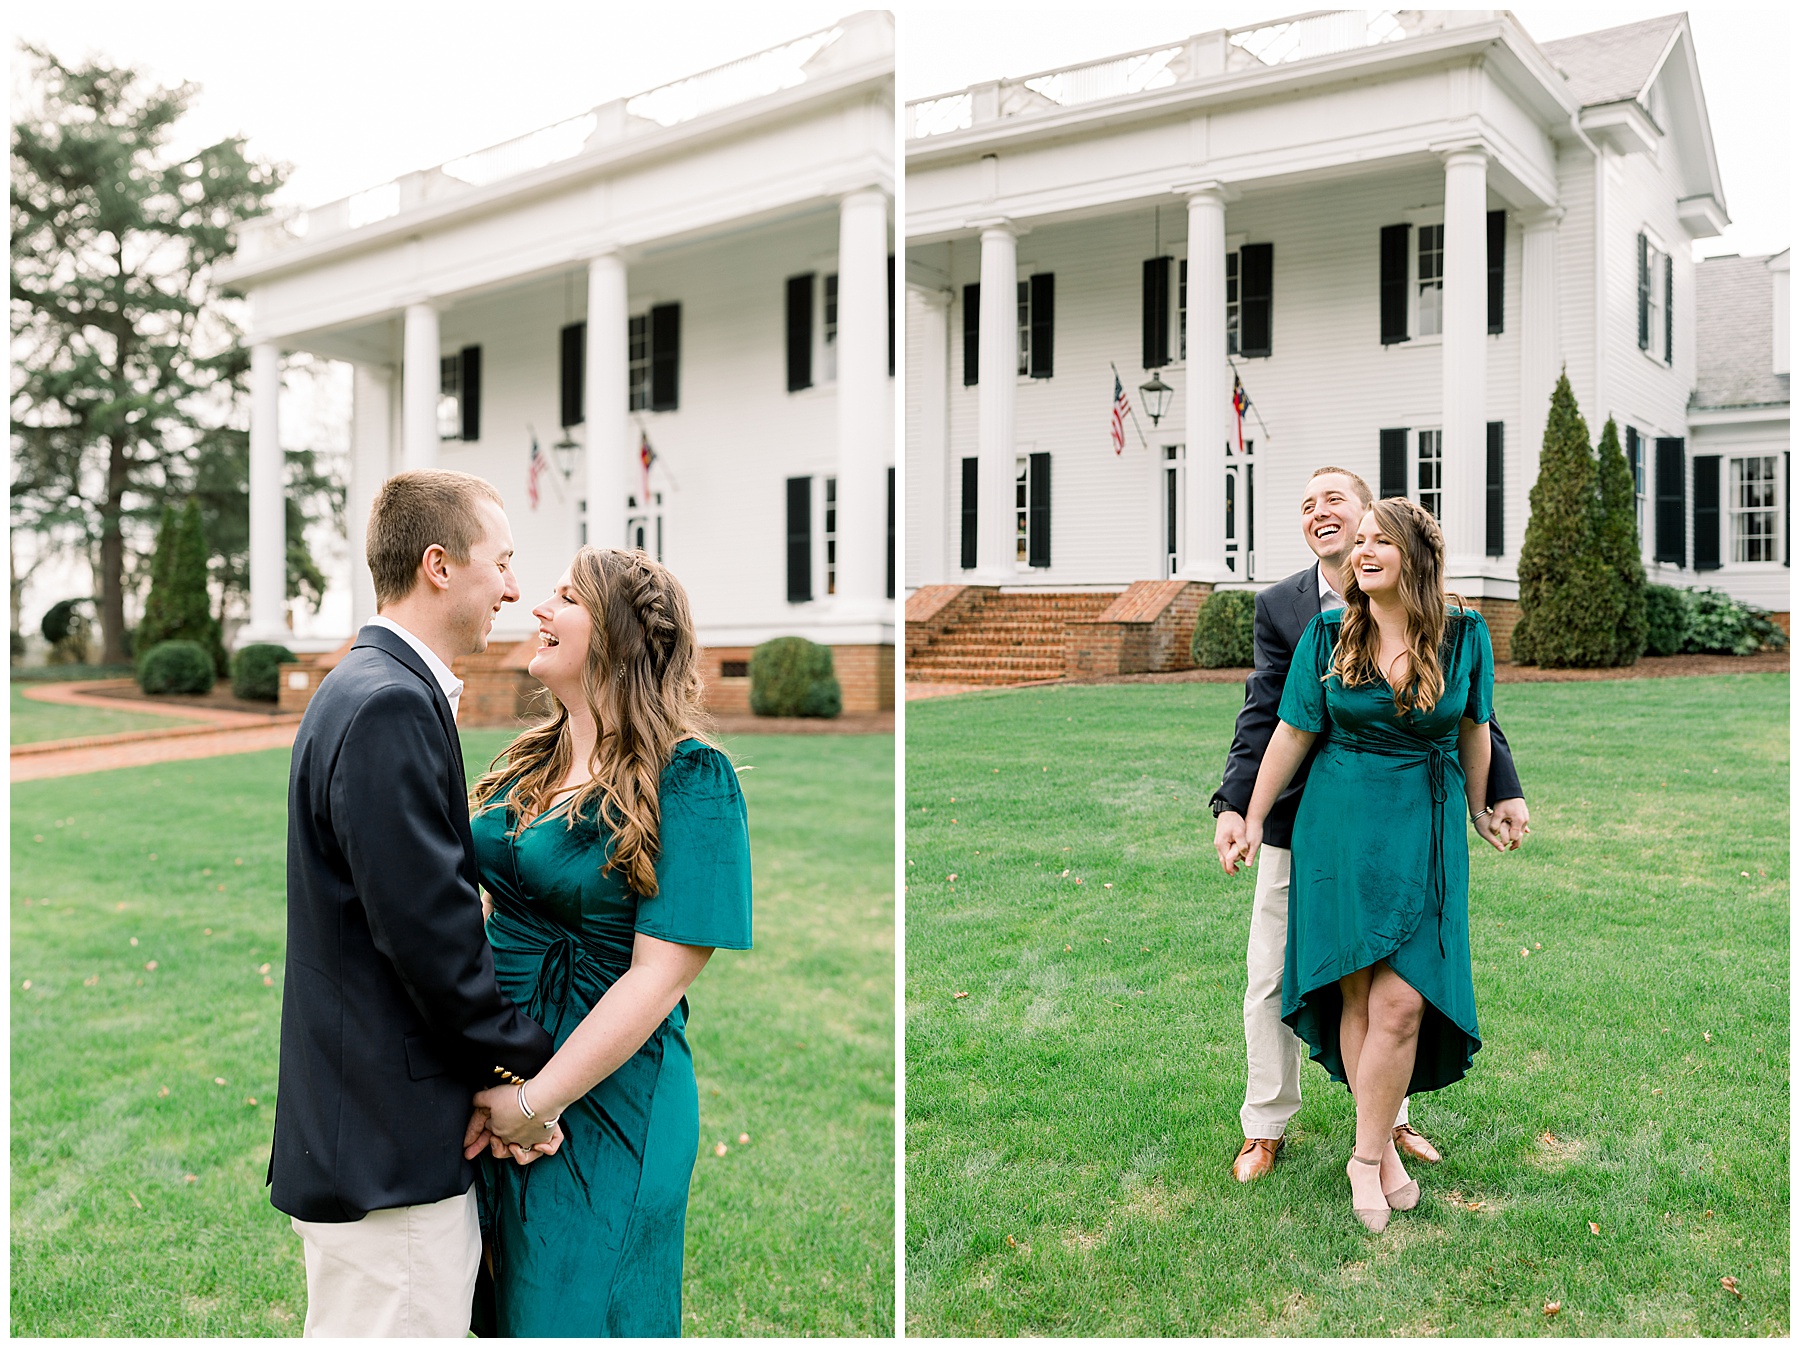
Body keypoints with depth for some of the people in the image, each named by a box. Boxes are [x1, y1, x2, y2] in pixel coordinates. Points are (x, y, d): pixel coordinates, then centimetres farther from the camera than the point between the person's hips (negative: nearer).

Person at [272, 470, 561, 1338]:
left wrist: (497, 1071, 7)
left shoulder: (367, 689, 13)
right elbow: (429, 932, -23)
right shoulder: (391, 705, -20)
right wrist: (526, 1068, -9)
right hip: (387, 1151, -10)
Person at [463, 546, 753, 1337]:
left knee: (571, 1311, 9)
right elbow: (490, 906, 12)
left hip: (604, 1100, -6)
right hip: (491, 1086, 7)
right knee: (496, 1310, 20)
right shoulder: (526, 764, 6)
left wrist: (537, 1101, -18)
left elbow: (660, 975, -19)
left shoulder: (689, 779, -16)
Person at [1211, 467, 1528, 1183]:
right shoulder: (1278, 605, -3)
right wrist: (1232, 805, -19)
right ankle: (1266, 1128, 23)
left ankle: (1387, 1117, 35)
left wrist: (1503, 790, -1)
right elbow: (1262, 716, -8)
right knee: (1272, 980, 6)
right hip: (1299, 824, 0)